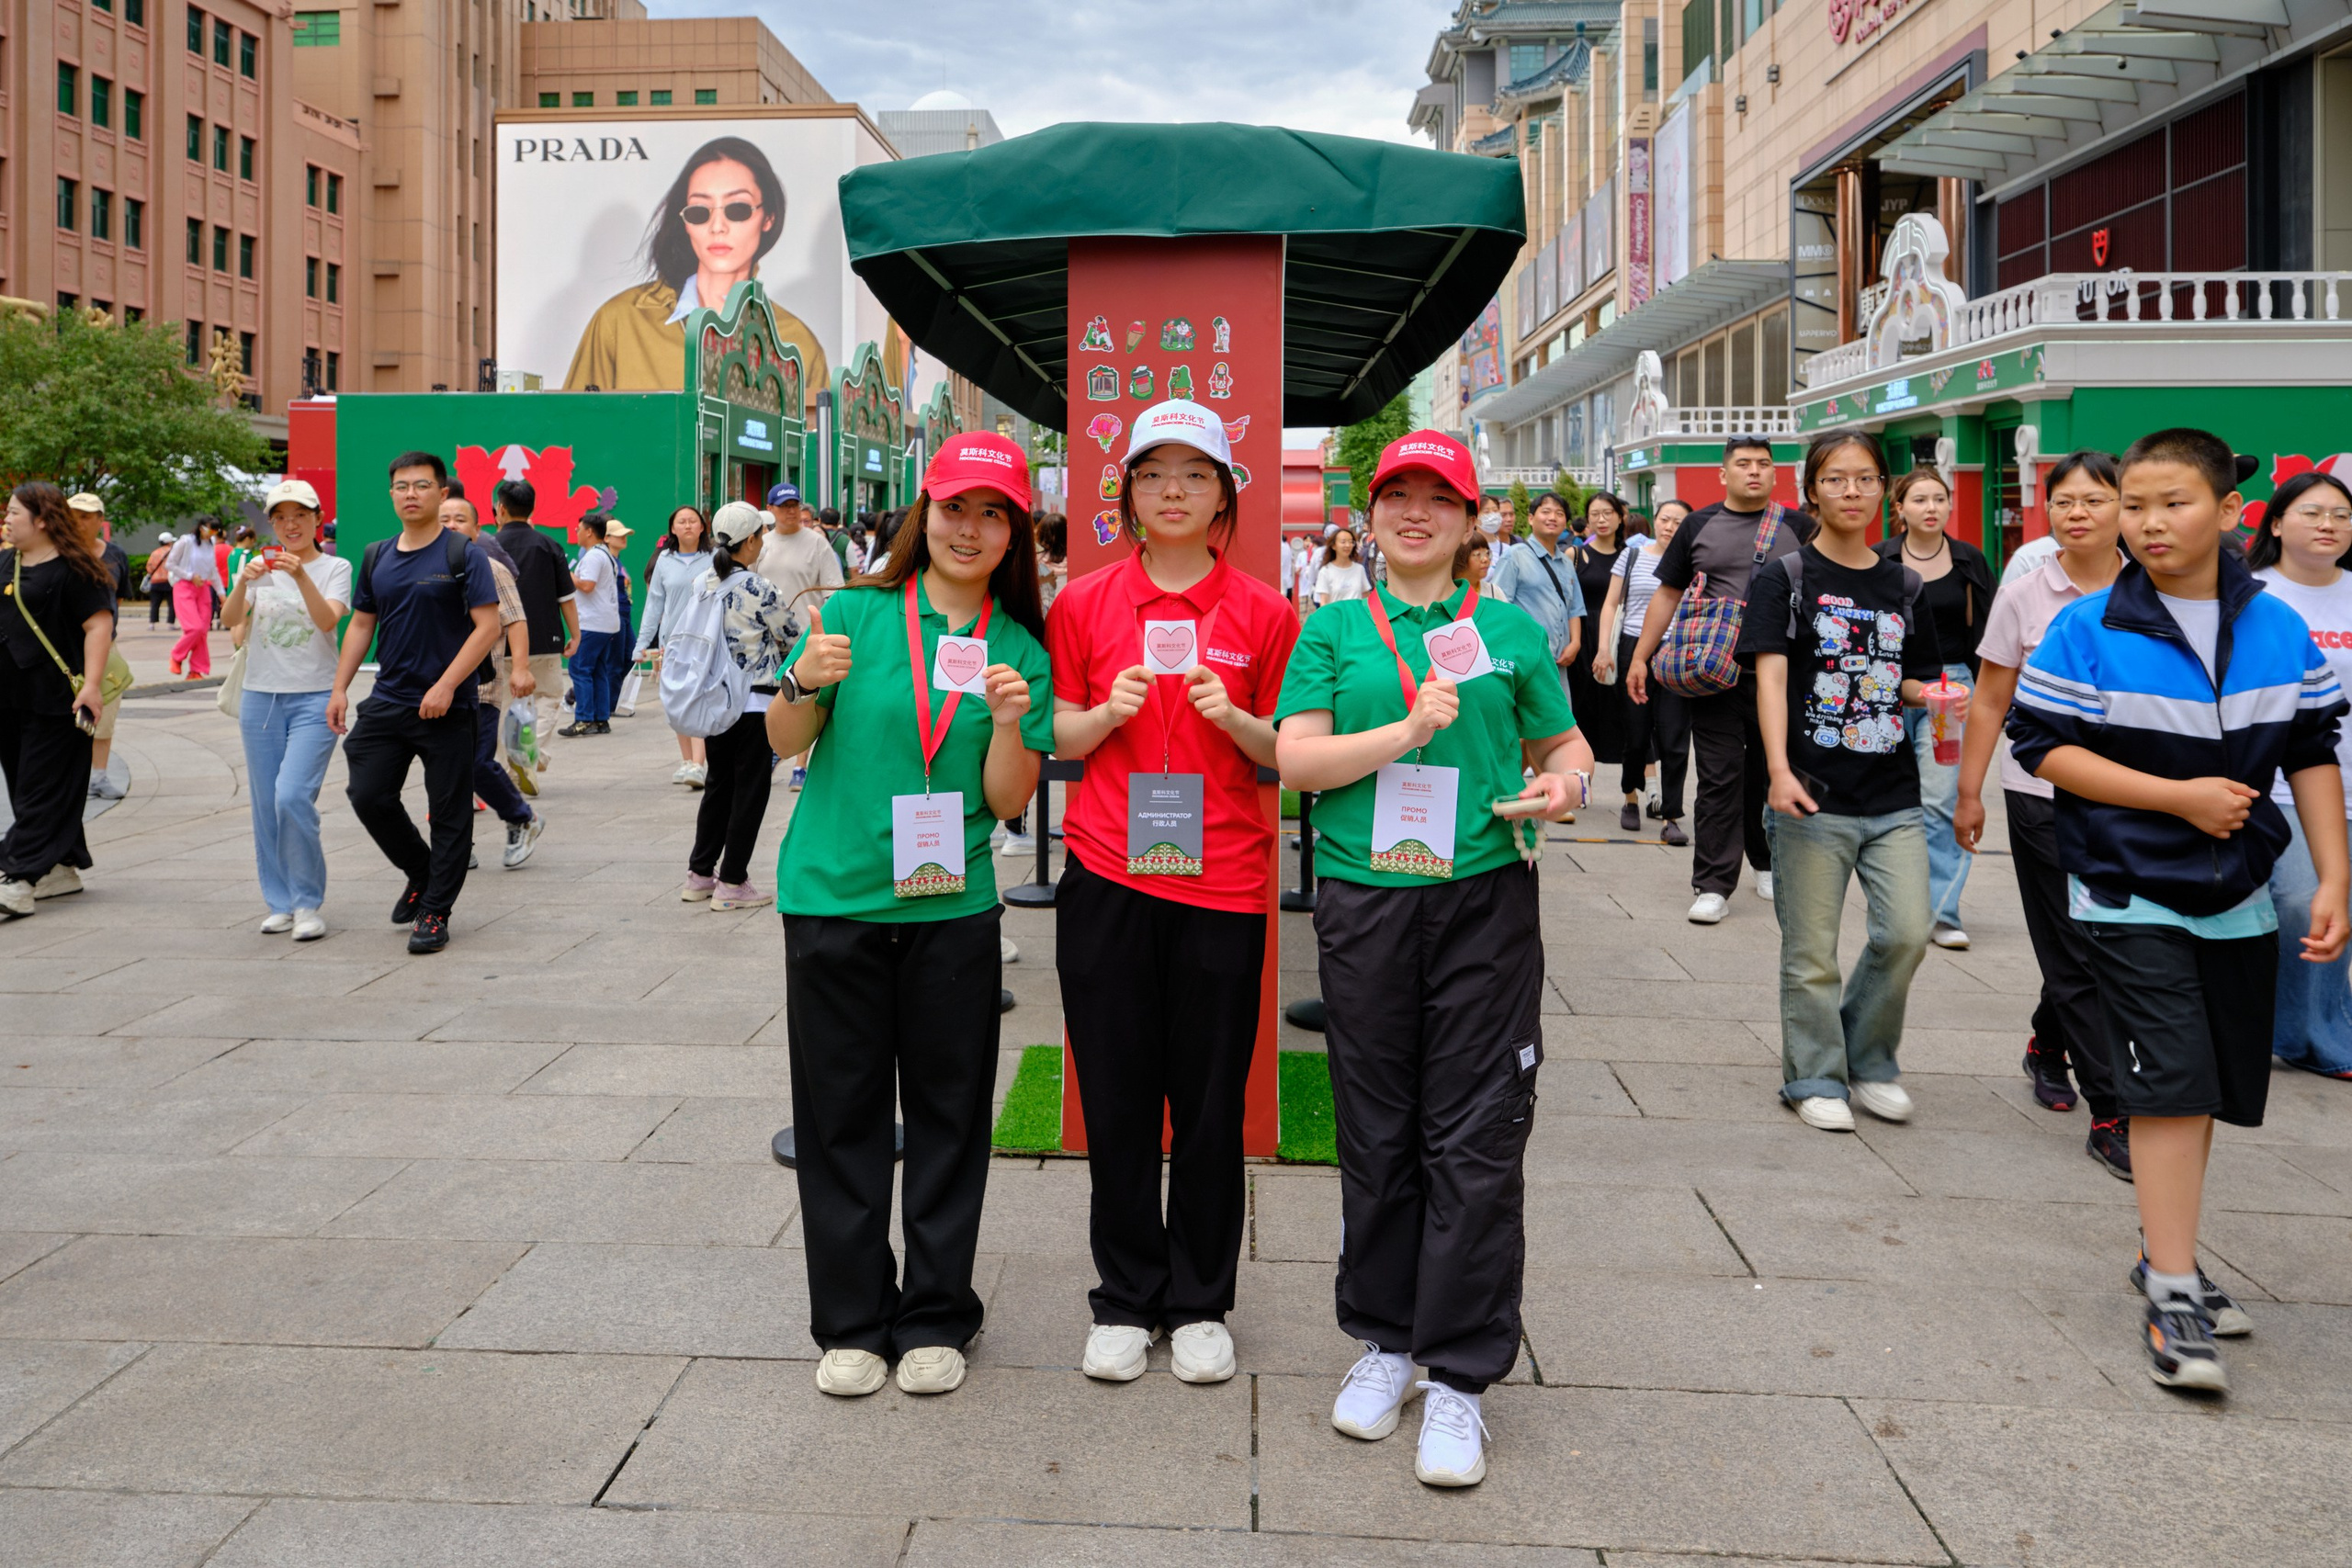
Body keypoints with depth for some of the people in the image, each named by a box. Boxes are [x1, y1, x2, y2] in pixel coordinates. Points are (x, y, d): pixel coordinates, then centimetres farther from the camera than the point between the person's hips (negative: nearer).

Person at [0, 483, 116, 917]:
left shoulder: (72, 569, -10)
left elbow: (100, 625, -16)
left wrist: (90, 685, -23)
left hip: (53, 700, -9)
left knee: (42, 792, -6)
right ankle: (64, 869, 23)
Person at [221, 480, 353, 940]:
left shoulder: (335, 568, 1)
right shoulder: (260, 566, 9)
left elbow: (328, 620, -16)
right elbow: (228, 620, -4)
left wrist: (302, 576, -29)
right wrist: (244, 582, -22)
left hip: (314, 699, -4)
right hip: (260, 697, 4)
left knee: (293, 796, -17)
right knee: (266, 806, 6)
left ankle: (309, 904, -6)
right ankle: (280, 903, 18)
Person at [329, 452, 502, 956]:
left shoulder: (463, 554, -6)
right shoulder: (377, 556, 11)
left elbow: (488, 625, -12)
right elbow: (360, 624, 17)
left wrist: (445, 686, -19)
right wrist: (340, 688, 8)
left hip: (447, 707, -5)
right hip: (387, 701, 5)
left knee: (449, 814, 0)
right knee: (368, 796, 1)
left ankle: (434, 912, 10)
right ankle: (420, 873, 25)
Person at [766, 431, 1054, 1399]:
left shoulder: (1021, 652, 3)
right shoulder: (854, 613, -1)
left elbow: (1007, 802, 0)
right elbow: (784, 743, 0)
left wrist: (1008, 723, -17)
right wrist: (804, 684, -20)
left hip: (952, 910, 1)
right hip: (833, 898, -1)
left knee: (948, 1116, 8)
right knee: (842, 1115, 7)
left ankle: (935, 1319, 23)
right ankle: (851, 1321, 22)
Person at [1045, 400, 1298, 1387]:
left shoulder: (1261, 611, 3)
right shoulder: (1084, 603, 5)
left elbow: (1287, 753, 6)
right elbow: (1056, 737, 9)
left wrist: (1233, 719, -12)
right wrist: (1108, 712, -10)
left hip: (1221, 881, -1)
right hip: (1107, 876, 1)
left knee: (1210, 1103, 6)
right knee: (1116, 1100, 7)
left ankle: (1201, 1304, 23)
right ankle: (1126, 1300, 24)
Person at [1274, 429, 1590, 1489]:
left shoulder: (1512, 630, 10)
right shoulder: (1334, 632, 9)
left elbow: (1565, 741, 17)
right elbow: (1295, 758, -1)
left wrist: (1567, 781, -6)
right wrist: (1406, 732, -13)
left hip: (1485, 898, 0)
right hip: (1364, 903, 1)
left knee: (1477, 1139, -1)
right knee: (1377, 1132, 9)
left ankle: (1458, 1375, 10)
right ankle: (1385, 1340, 26)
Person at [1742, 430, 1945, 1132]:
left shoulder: (1904, 586, 12)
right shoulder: (1785, 577, -1)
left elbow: (1912, 681, 20)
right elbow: (1770, 676, -11)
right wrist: (1779, 770, -23)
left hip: (1893, 797, 4)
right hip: (1813, 796, -4)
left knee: (1906, 933, -3)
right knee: (1811, 952, 3)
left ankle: (1869, 1061, 19)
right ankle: (1815, 1078, 19)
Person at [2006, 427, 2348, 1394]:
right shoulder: (2089, 630, -9)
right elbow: (2044, 746, -12)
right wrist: (2179, 796, -16)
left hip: (2238, 899, 5)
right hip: (2133, 894, -5)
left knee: (2212, 1087, 13)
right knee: (2171, 1084, -11)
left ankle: (2163, 1251, 31)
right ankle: (2172, 1296, -6)